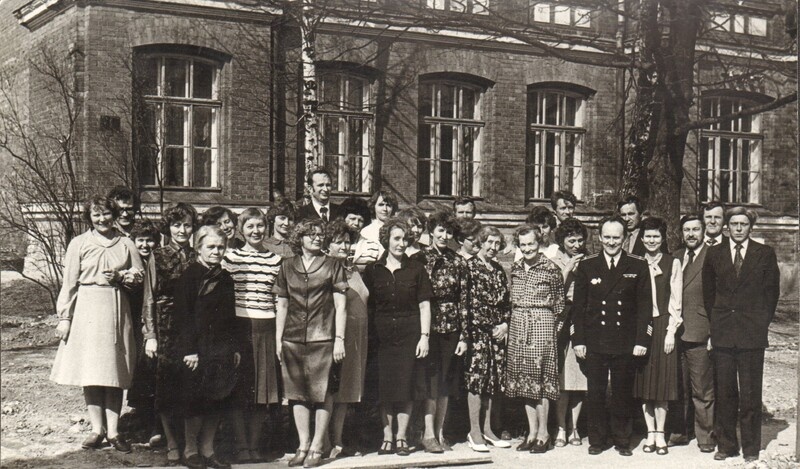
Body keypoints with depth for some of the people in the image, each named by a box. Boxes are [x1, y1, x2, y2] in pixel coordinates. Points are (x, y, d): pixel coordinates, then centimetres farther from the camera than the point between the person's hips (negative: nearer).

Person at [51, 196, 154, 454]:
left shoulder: (126, 244, 8)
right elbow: (69, 283, 4)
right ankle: (97, 430, 8)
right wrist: (64, 317, -1)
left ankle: (113, 431, 5)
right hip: (87, 310, -1)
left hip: (117, 309, 1)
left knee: (115, 372, 0)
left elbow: (140, 277, 12)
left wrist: (120, 277, -7)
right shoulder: (79, 243, 5)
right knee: (90, 372, 0)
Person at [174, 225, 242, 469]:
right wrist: (189, 350, -16)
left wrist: (236, 347, 11)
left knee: (218, 401, 8)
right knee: (195, 402, 0)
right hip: (197, 349, -6)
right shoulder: (189, 277, -6)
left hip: (222, 349, 6)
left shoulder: (226, 279, 13)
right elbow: (183, 316, -11)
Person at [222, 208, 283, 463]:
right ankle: (241, 446, 9)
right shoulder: (231, 258, 4)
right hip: (239, 327, -2)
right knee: (238, 389, 0)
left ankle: (255, 444, 14)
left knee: (263, 391, 4)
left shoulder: (276, 260, 9)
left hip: (266, 329, 2)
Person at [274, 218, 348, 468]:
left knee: (322, 395, -2)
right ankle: (303, 446, 15)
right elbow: (282, 305, 13)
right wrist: (278, 339, 9)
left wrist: (340, 339, -6)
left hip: (323, 339, -3)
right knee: (297, 394, 5)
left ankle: (316, 448, 7)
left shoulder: (332, 266, 4)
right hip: (293, 339, 3)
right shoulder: (288, 267, 11)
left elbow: (341, 305, 1)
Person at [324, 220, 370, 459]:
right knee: (334, 388, -4)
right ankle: (333, 443, 0)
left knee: (346, 391, 9)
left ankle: (338, 441, 15)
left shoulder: (354, 271, 16)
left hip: (357, 338, 7)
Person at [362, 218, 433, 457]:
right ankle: (387, 437, 13)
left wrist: (424, 336, -5)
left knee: (406, 387, 1)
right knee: (384, 388, 3)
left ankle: (401, 437, 12)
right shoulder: (372, 270, 5)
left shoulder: (416, 270, 3)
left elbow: (424, 305, 3)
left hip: (409, 335, -1)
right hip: (382, 336, 1)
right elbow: (367, 305, 8)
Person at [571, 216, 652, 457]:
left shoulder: (638, 266, 2)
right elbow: (578, 306, 5)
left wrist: (641, 340, -5)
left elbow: (644, 305, 1)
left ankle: (622, 439, 21)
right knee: (595, 394, 5)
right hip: (595, 342, 1)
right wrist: (578, 340, -1)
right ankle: (597, 439, 18)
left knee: (623, 394, 8)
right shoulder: (586, 266, 4)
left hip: (625, 343, -1)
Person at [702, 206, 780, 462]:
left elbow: (772, 290, 6)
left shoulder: (765, 254, 4)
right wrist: (715, 321, 7)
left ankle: (751, 448, 12)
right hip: (722, 333, 2)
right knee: (724, 391, 6)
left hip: (753, 333, -1)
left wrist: (763, 323, 2)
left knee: (751, 393, 2)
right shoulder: (714, 254, 8)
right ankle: (725, 444, 16)